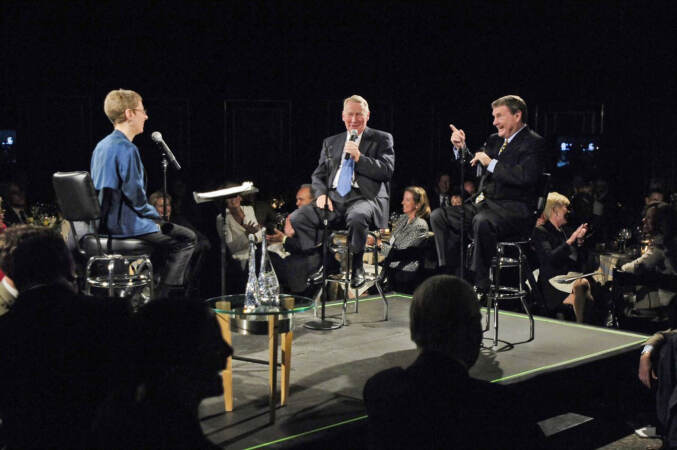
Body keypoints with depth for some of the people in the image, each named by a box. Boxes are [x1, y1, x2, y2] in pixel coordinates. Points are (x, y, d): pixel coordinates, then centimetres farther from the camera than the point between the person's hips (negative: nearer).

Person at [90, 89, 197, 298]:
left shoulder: (101, 146, 11)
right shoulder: (126, 149, -19)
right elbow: (134, 193, -23)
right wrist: (155, 214, -6)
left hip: (106, 221, 10)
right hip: (124, 224, -10)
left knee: (171, 231, 26)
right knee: (186, 239, -1)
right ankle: (164, 299, -1)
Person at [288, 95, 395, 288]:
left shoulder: (382, 139, 12)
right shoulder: (331, 142, 23)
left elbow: (387, 171, 0)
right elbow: (319, 174, 21)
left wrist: (359, 157, -10)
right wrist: (321, 194, 0)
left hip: (364, 197, -4)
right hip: (334, 198, 4)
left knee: (357, 218, -40)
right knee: (297, 218, -21)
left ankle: (356, 268, -18)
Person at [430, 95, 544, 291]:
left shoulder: (533, 142, -5)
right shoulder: (494, 140, 19)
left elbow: (526, 177, -22)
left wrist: (491, 164, -17)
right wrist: (460, 148, 4)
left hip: (514, 208, -8)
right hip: (485, 202, 8)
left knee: (482, 222, -38)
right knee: (438, 216, -4)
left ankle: (480, 284, -26)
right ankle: (450, 272, -7)